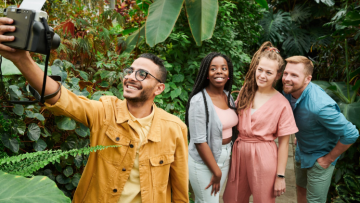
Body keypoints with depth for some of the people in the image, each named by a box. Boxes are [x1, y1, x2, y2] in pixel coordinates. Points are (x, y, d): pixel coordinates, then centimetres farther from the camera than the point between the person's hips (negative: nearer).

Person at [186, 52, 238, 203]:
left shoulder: (228, 97, 3)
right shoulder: (199, 101, -19)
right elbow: (199, 141, -19)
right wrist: (216, 172, -14)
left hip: (225, 157, 7)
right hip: (204, 162, -7)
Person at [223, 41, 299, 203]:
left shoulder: (281, 104, -11)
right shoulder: (246, 92, 2)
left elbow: (283, 142, -8)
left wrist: (280, 176, -7)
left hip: (264, 157, -4)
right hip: (239, 153, 4)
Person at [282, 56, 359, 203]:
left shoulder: (319, 106, -38)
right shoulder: (289, 91, -14)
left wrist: (329, 159, -19)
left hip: (319, 159, -7)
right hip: (301, 152, 7)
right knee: (301, 189, 24)